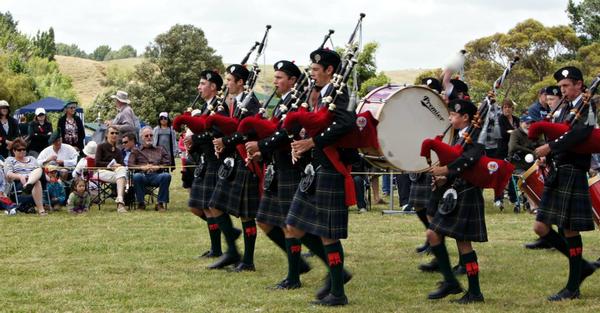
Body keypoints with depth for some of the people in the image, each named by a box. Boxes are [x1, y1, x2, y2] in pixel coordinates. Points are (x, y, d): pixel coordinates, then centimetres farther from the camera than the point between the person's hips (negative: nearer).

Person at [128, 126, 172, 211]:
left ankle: (160, 203, -24)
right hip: (143, 175, -1)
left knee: (166, 175, -32)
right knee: (136, 176, -37)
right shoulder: (136, 151, 24)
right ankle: (140, 203, -21)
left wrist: (158, 167, -7)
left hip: (157, 176, 1)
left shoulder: (160, 150, 28)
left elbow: (167, 163, 14)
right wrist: (142, 167, -11)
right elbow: (130, 165, 7)